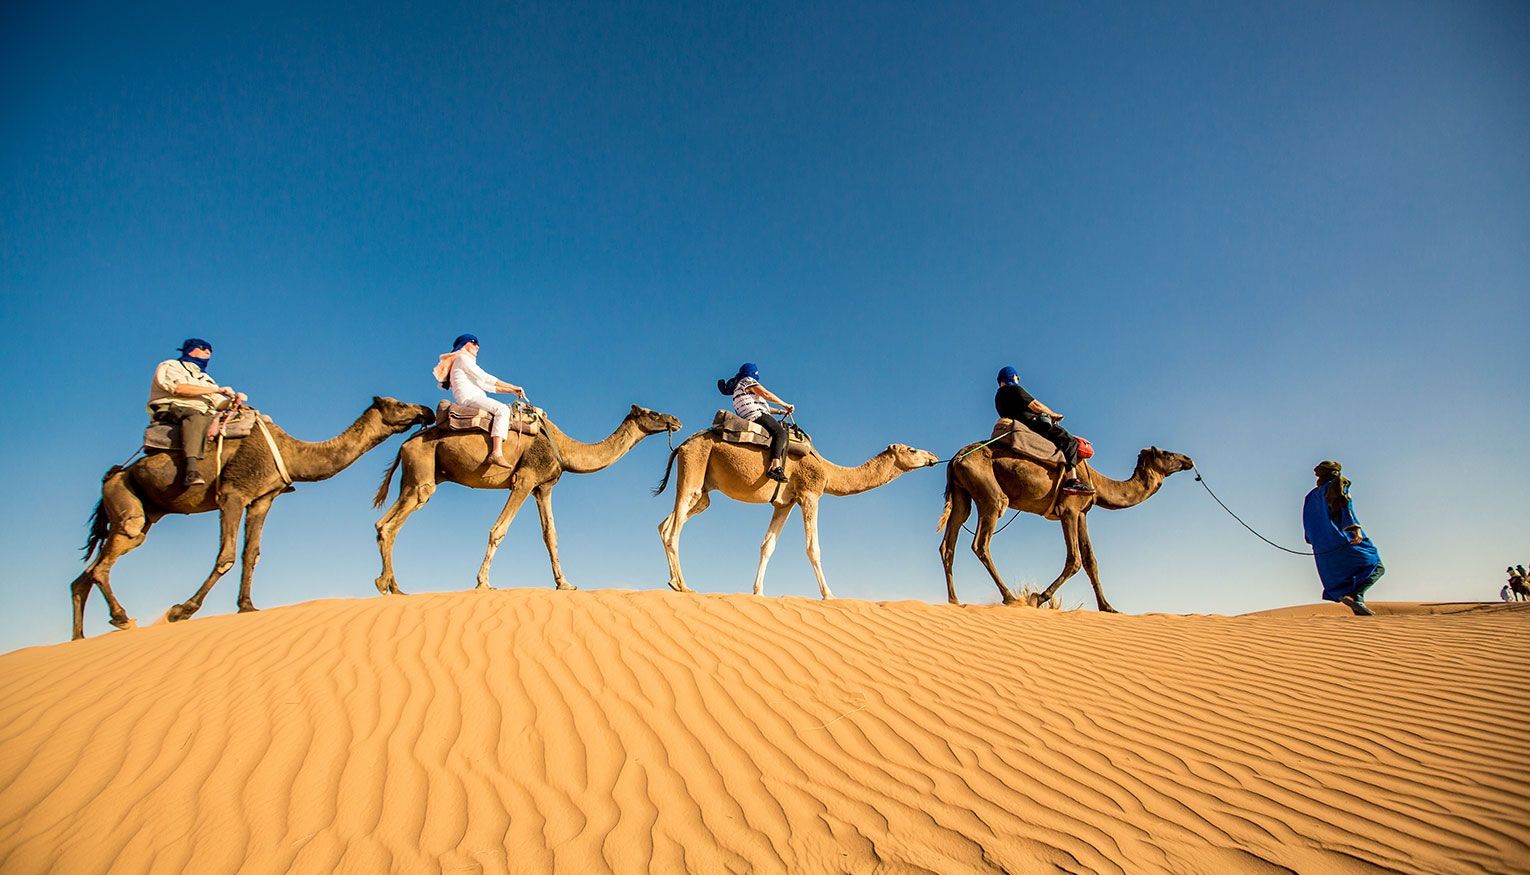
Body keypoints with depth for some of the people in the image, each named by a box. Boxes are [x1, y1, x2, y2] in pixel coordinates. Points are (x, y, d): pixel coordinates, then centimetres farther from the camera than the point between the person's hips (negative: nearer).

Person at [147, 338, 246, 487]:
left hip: (204, 415, 7)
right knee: (195, 417, -41)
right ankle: (192, 469, -56)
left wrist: (234, 399, -2)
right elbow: (179, 388, -8)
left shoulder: (205, 378, 33)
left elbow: (220, 403, 22)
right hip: (171, 410, -7)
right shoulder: (169, 366, 14)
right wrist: (217, 389, -9)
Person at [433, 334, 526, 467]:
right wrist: (512, 386, -2)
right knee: (502, 409, -27)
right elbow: (485, 377, -4)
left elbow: (484, 384, 27)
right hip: (468, 397, -10)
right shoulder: (462, 358, 6)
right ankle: (497, 453, -43)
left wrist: (510, 391, 18)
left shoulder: (465, 360, 34)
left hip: (472, 399, 10)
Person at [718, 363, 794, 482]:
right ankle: (775, 467, -44)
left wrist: (780, 411, 33)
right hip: (756, 415, -10)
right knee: (780, 433, -24)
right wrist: (785, 405, 4)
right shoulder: (748, 381, 7)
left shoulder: (738, 387, 35)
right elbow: (766, 394, -4)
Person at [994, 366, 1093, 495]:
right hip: (1031, 425, -10)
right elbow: (1035, 406, -12)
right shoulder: (1014, 389, -6)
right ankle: (1072, 480, -23)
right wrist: (1054, 414, 5)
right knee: (1069, 442, -12)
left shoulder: (998, 395, 22)